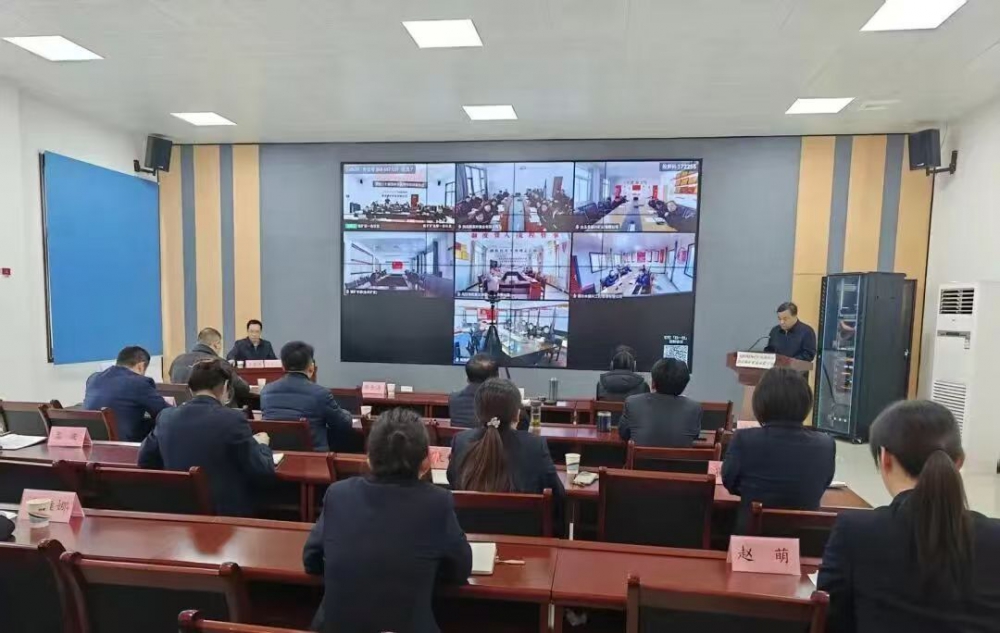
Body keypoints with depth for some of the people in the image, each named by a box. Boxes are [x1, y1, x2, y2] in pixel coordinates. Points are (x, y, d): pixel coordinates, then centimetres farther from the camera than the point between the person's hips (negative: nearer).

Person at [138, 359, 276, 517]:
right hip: (228, 513, -6)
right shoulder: (232, 419, -18)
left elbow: (144, 460, 14)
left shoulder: (166, 417, -2)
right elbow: (264, 473, -13)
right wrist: (261, 444, 6)